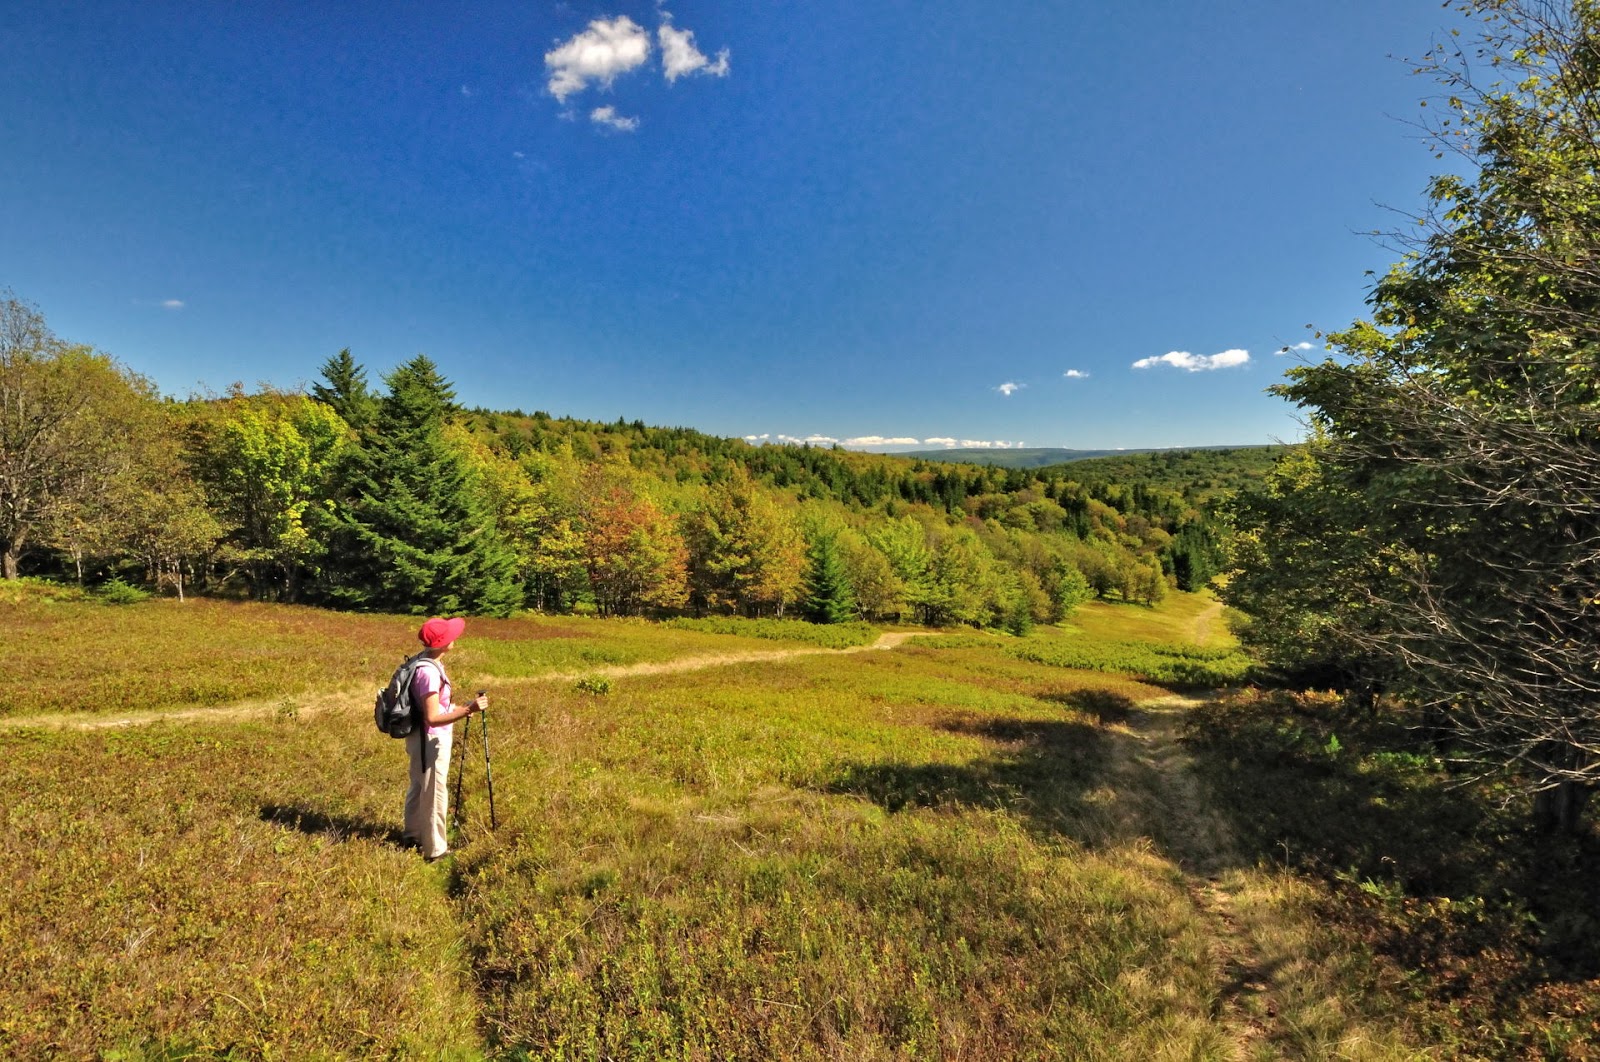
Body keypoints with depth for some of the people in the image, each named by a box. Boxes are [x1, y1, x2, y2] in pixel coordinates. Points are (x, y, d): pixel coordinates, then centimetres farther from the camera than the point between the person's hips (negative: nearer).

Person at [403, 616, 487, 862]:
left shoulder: (428, 662, 1)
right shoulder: (429, 672, -29)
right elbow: (432, 717, -29)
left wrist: (460, 707, 14)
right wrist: (468, 709, -34)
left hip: (422, 738, 10)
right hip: (430, 740, -10)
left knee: (419, 787, 25)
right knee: (435, 794, 5)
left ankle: (414, 835, 44)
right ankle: (435, 849, 19)